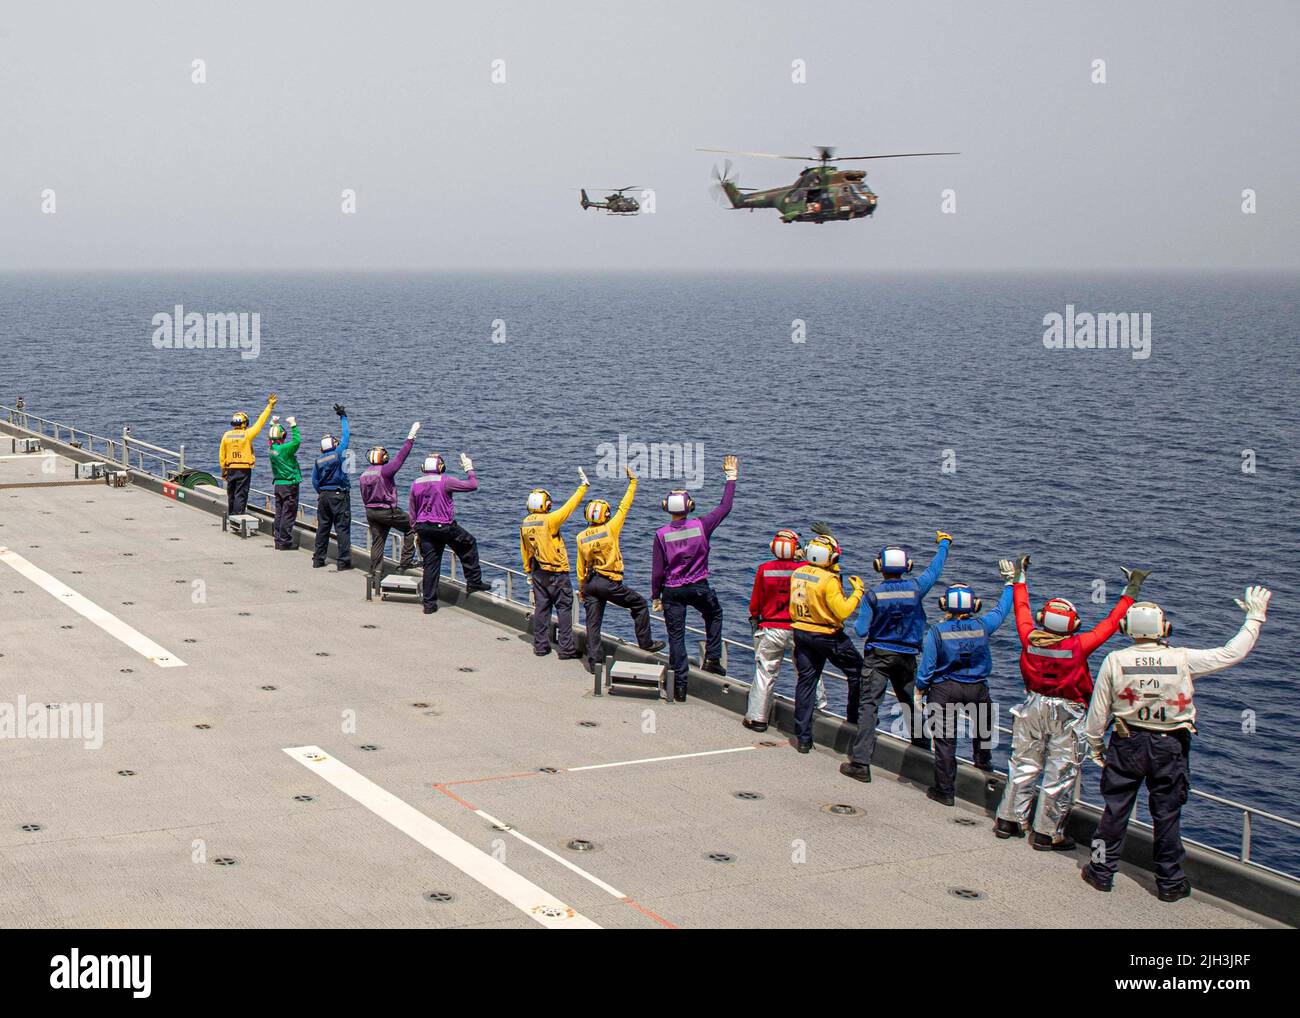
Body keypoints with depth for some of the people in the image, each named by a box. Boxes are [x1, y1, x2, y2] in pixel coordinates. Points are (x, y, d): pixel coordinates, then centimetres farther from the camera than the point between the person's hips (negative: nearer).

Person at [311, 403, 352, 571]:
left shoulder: (318, 461, 3)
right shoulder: (338, 454, -10)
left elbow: (314, 481, 7)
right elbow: (345, 436, -1)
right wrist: (343, 417, 9)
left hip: (323, 496, 5)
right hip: (340, 495, -5)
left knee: (323, 527, 12)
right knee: (342, 528, -3)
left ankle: (318, 559, 16)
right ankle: (344, 561, -6)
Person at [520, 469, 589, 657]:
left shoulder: (525, 524, 3)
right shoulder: (549, 521, -18)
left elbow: (525, 552, 12)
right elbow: (570, 506, -14)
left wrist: (529, 572, 22)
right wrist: (583, 486, -5)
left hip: (538, 572, 6)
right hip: (557, 573, -6)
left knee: (541, 608, 12)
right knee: (564, 609, 0)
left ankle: (540, 646, 16)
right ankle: (566, 649, 0)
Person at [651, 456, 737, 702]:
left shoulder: (661, 534, -11)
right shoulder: (701, 526, -11)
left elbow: (657, 570, -6)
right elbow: (725, 507, 2)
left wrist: (656, 596, 6)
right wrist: (731, 478, 12)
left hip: (672, 591, 0)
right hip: (699, 588, 0)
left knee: (676, 636, 5)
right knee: (714, 615, 31)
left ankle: (680, 686, 5)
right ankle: (712, 659, 23)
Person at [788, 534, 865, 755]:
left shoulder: (797, 574, 0)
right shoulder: (829, 580, -21)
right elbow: (842, 612, -20)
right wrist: (858, 592, -9)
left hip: (801, 632, 6)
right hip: (827, 636, -6)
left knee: (805, 682, 9)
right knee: (857, 672, 15)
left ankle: (803, 737, 10)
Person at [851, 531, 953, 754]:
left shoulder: (872, 595, -13)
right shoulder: (915, 588, -7)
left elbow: (861, 630, -13)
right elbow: (934, 570, 10)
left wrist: (857, 623, 11)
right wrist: (944, 544, 26)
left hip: (877, 656, -3)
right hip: (906, 656, 3)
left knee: (869, 704, -8)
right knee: (910, 701, 21)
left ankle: (861, 759, -17)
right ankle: (921, 742, 37)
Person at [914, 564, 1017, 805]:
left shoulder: (936, 631, -11)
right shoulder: (982, 626, -7)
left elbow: (926, 667, -9)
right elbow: (1001, 609, 12)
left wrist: (919, 693, 4)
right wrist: (1009, 581, 25)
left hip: (944, 689, -2)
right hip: (977, 688, 2)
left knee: (944, 740, 4)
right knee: (983, 720, 33)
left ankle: (944, 790, 8)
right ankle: (983, 759, 50)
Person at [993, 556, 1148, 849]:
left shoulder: (1031, 639, -11)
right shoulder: (1078, 646, -20)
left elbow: (1022, 610, 6)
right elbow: (1111, 623, -13)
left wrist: (1021, 577, 19)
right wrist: (1131, 591, -5)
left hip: (1034, 707, 4)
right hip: (1066, 714, -4)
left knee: (1023, 765, 16)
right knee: (1060, 774, 5)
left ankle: (1008, 820, 24)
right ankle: (1046, 833, 10)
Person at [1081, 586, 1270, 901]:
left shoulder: (1115, 660, -10)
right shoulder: (1183, 659, -12)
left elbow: (1099, 708, -3)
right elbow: (1232, 653, -5)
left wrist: (1094, 743, 12)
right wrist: (1254, 617, 7)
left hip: (1127, 743, 0)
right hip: (1170, 746, 0)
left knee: (1115, 808, 11)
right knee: (1167, 814, 9)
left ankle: (1101, 871, 20)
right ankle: (1170, 882, 18)